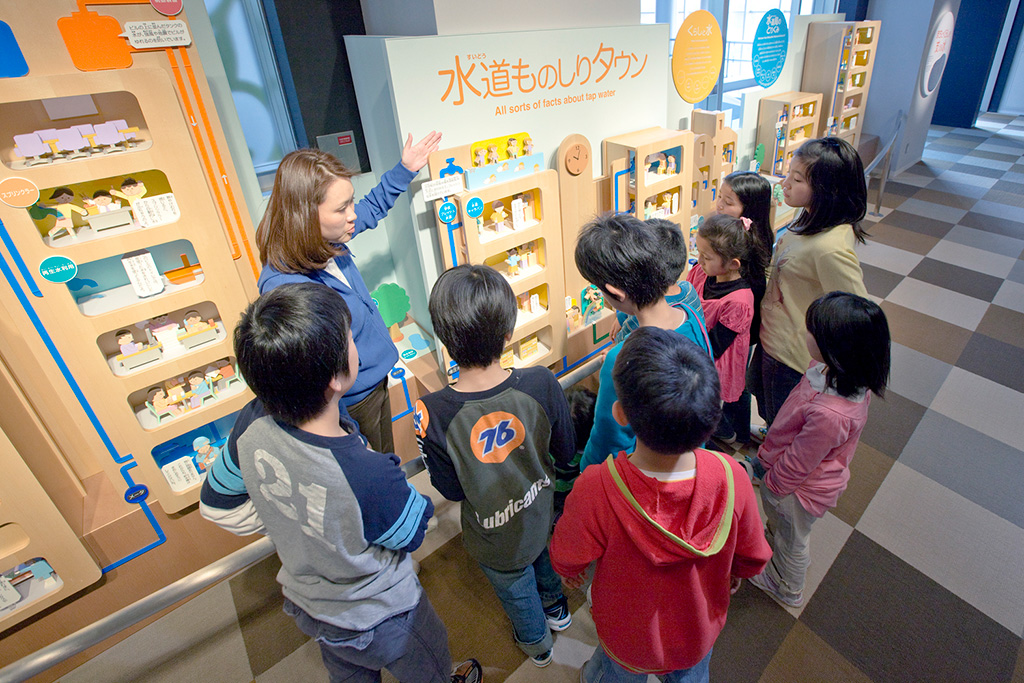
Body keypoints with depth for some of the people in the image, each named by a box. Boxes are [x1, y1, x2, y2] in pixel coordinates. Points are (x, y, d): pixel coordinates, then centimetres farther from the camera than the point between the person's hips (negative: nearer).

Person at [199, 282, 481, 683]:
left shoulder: (253, 426, -28)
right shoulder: (370, 477, -46)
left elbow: (216, 505, -8)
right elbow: (411, 535, -23)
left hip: (305, 603, 5)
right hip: (378, 619, -5)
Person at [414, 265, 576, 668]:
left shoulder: (432, 415, -36)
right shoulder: (541, 384, -31)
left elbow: (452, 491, -18)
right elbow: (566, 455, -13)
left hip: (497, 540, -1)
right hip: (544, 512, 2)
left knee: (518, 594, 32)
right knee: (545, 560, 38)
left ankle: (537, 644, 63)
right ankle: (556, 609, 69)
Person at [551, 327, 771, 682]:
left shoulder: (595, 491, -43)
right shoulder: (731, 478, -34)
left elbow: (567, 559, -20)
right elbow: (753, 557, -12)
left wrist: (569, 572, 5)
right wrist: (734, 571, 12)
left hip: (629, 639, -1)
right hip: (700, 634, 2)